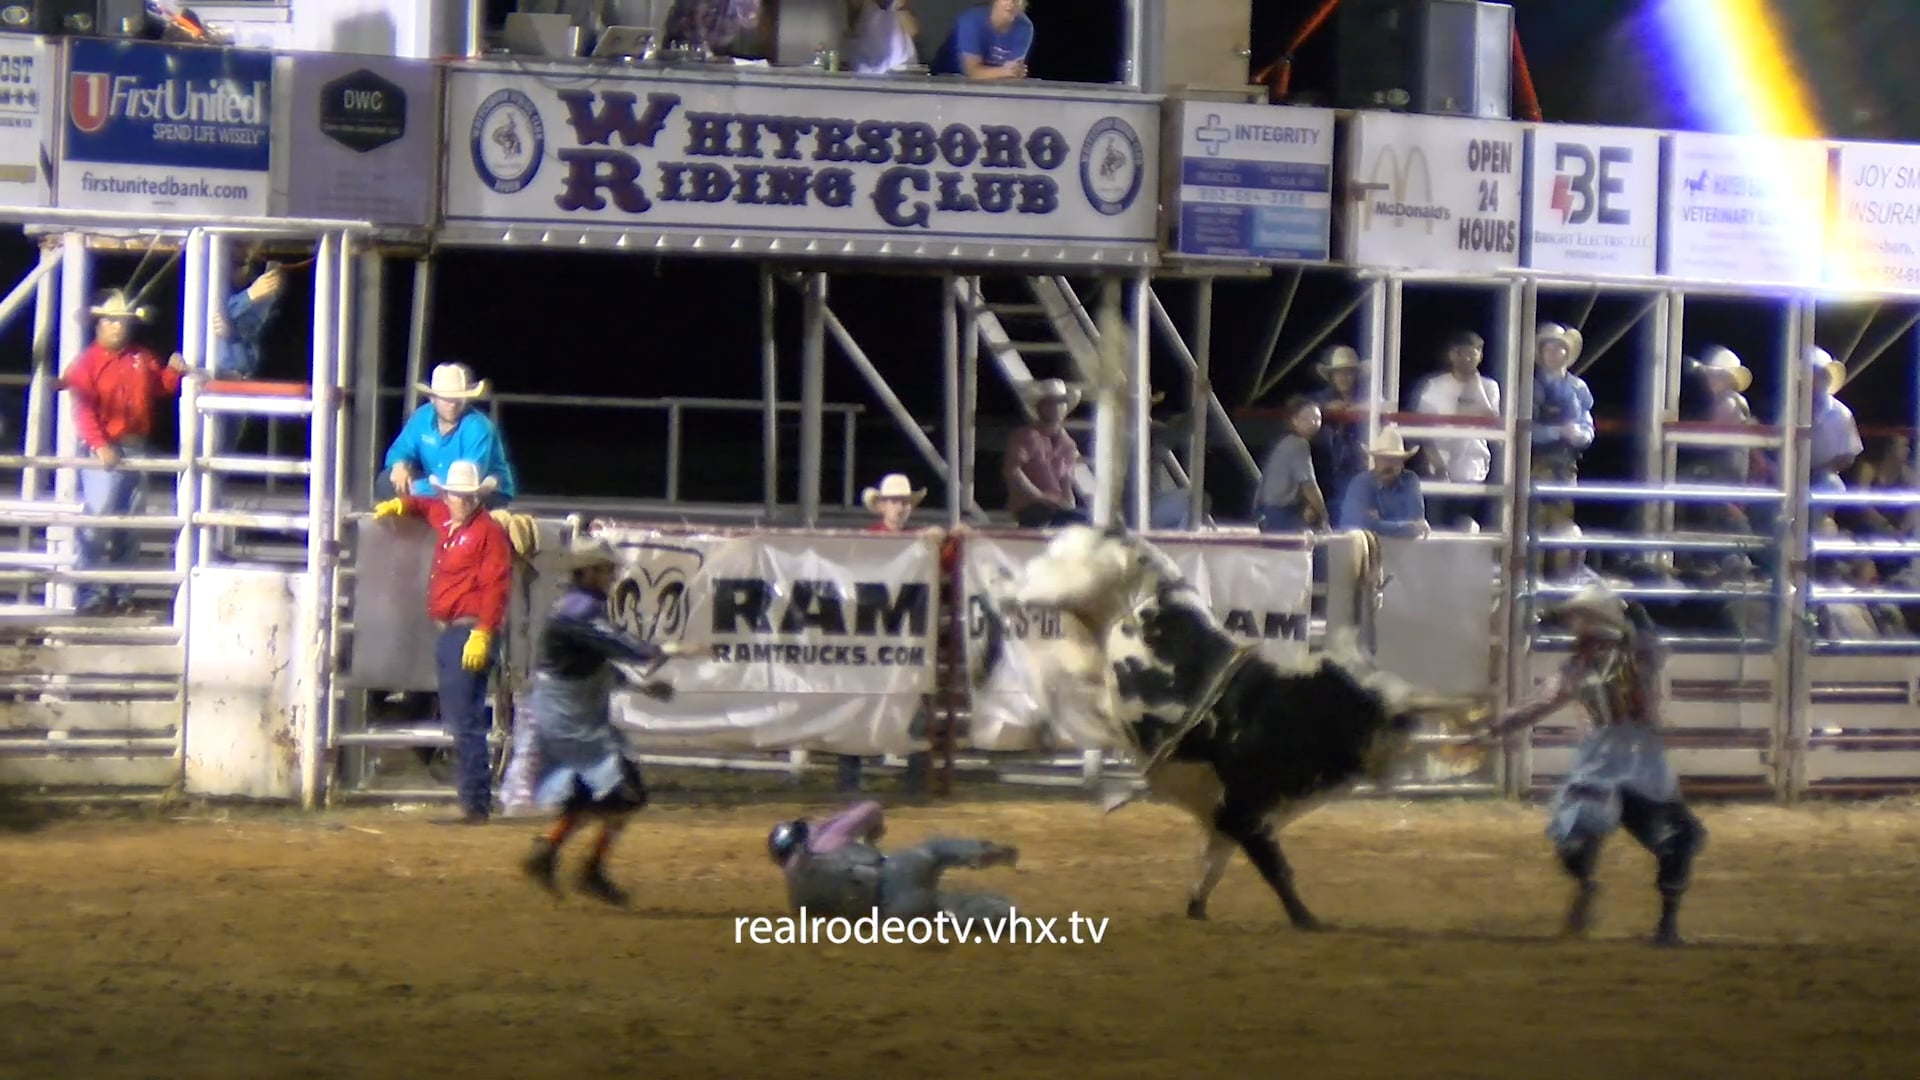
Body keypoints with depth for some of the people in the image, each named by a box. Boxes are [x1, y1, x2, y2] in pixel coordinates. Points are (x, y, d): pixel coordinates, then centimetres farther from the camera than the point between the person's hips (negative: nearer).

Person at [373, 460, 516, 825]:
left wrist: (483, 634, -25)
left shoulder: (489, 531, -10)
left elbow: (495, 588, -18)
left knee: (465, 722, -12)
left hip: (471, 635, -10)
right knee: (456, 719, 12)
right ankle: (473, 800, 17)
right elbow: (428, 507, 43)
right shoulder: (446, 522, 17)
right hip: (448, 632, 10)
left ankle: (475, 804, -13)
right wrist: (402, 504, 26)